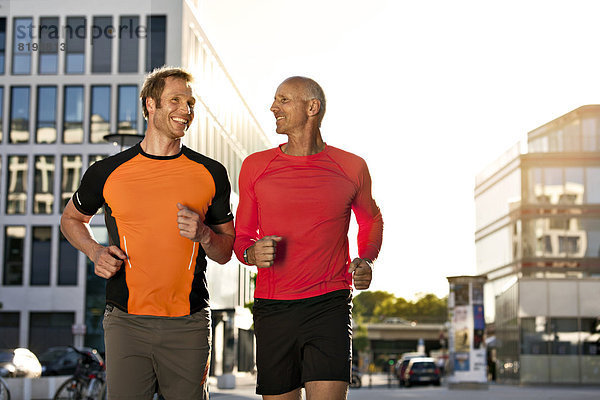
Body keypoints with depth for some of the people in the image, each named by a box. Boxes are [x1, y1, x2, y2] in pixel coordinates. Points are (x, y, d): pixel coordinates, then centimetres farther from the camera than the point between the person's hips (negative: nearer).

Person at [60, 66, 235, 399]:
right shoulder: (109, 172, 3)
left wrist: (203, 234, -11)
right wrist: (95, 252, 2)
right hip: (126, 322, -1)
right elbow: (71, 218, 21)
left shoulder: (210, 174, 5)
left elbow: (225, 253, 11)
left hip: (188, 325, 1)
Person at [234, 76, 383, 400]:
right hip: (272, 309, 2)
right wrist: (252, 254, -11)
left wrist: (366, 260, 5)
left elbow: (371, 220, 24)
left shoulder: (351, 168, 4)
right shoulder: (256, 167, 6)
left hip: (329, 304, -2)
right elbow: (241, 237, 13)